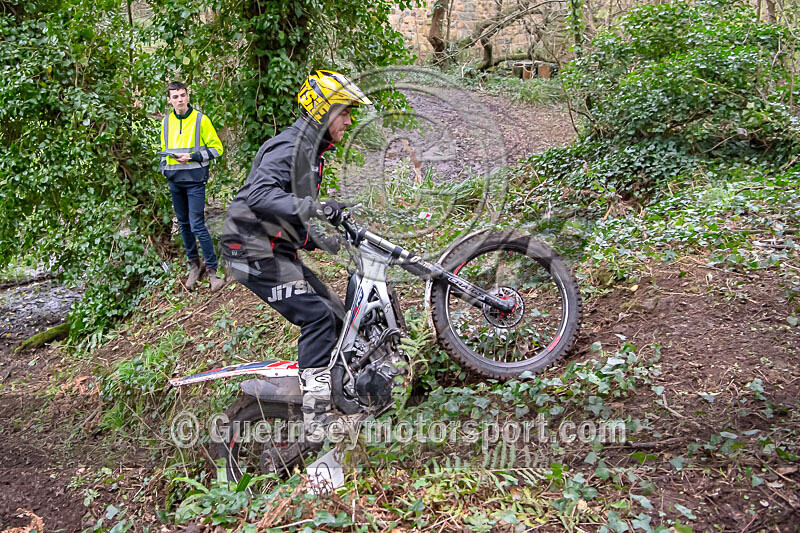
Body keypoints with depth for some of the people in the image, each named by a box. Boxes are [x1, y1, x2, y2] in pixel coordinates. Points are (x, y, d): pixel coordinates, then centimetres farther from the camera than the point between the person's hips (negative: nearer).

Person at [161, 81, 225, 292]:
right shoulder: (166, 121, 10)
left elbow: (216, 148, -5)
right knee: (184, 224, 11)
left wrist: (192, 157, -15)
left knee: (197, 225, -10)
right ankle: (194, 264, 25)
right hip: (175, 180, 5)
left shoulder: (200, 119, -5)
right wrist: (164, 168, 8)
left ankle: (212, 269, -3)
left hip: (194, 180, -5)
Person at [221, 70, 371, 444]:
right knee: (317, 316, -20)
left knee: (335, 319, 5)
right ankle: (316, 417, -17)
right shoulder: (290, 146, -14)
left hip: (276, 251, 10)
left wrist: (320, 241, 19)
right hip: (253, 251, -10)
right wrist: (313, 206, -38)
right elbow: (260, 195, -31)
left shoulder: (311, 150, 19)